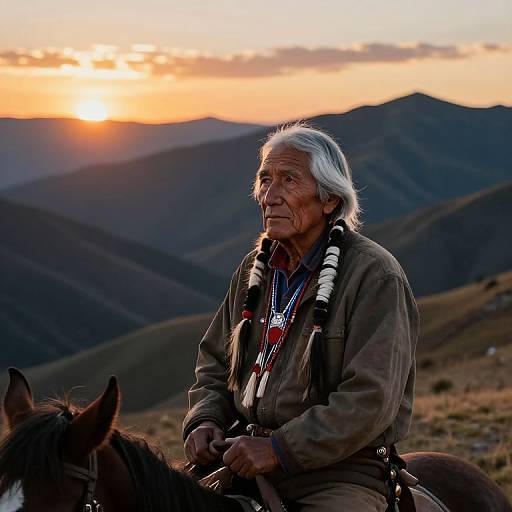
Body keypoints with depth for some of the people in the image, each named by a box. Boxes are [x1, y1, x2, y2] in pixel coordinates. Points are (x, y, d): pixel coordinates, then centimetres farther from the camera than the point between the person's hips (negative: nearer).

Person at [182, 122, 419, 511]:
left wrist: (279, 449, -21)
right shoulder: (255, 269, 11)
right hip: (250, 461, 5)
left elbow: (370, 399, -18)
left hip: (342, 472, -5)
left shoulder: (375, 275, -11)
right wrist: (205, 421, 0)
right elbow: (215, 362, 21)